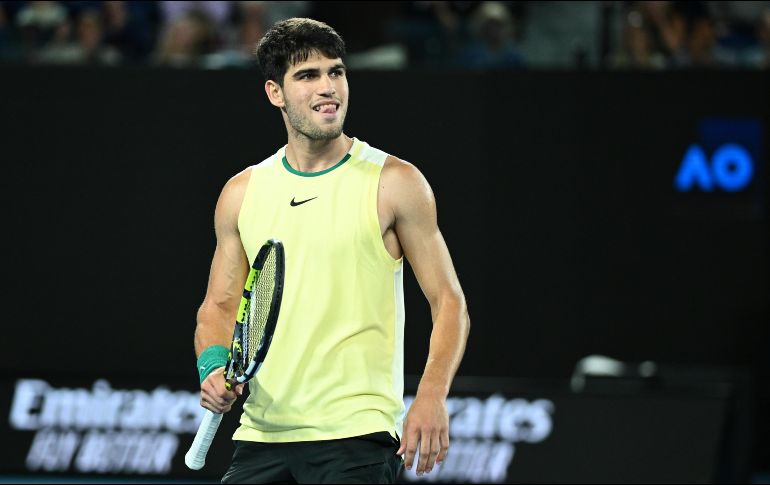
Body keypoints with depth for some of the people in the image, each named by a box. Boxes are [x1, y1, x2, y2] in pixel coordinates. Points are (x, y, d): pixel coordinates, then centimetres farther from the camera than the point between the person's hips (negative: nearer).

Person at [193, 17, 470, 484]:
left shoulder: (395, 183, -1)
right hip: (263, 434, 4)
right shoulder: (242, 194, 10)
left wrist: (431, 396, -17)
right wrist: (214, 363, -4)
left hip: (358, 433, -4)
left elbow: (449, 302, -2)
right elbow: (220, 305, 18)